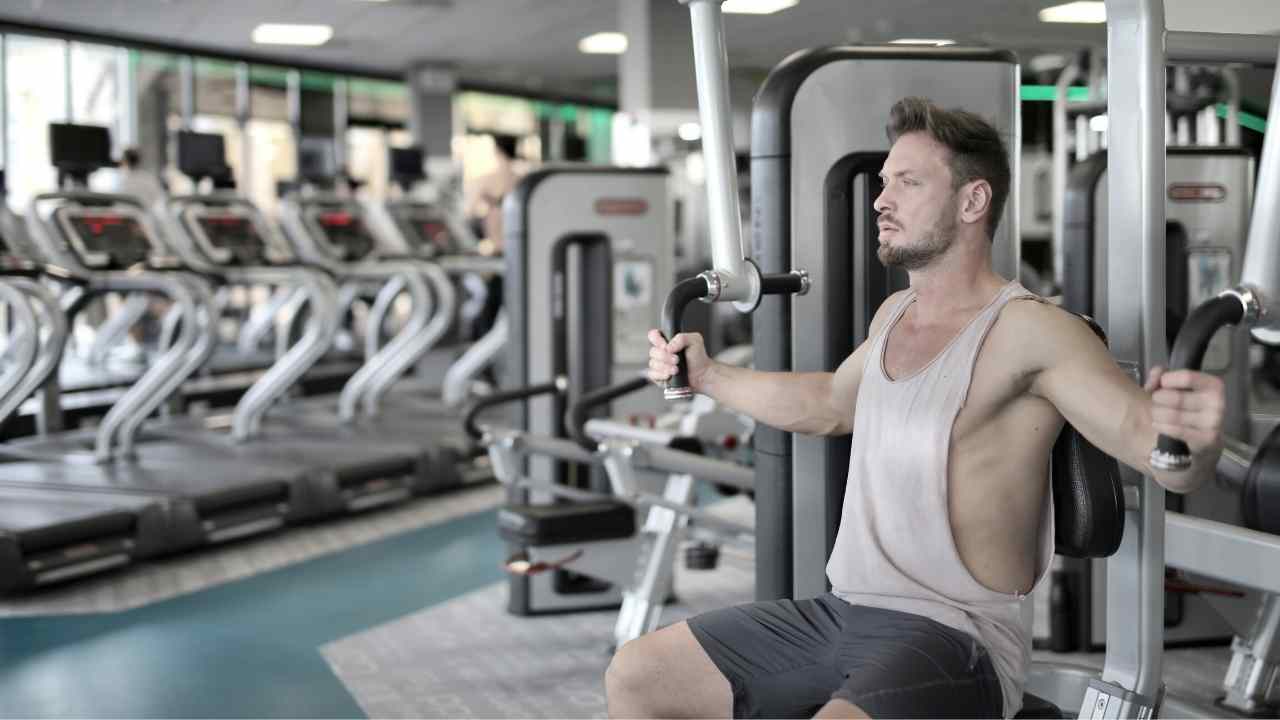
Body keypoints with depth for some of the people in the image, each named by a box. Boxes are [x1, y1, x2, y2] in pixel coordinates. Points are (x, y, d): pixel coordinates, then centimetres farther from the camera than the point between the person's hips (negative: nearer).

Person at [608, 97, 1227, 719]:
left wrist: (1194, 435, -48)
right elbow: (830, 404, 32)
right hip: (840, 614, 8)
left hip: (954, 636, -8)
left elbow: (1144, 432, -25)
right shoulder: (894, 313, 12)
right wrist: (705, 375, 30)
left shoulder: (1027, 330, -14)